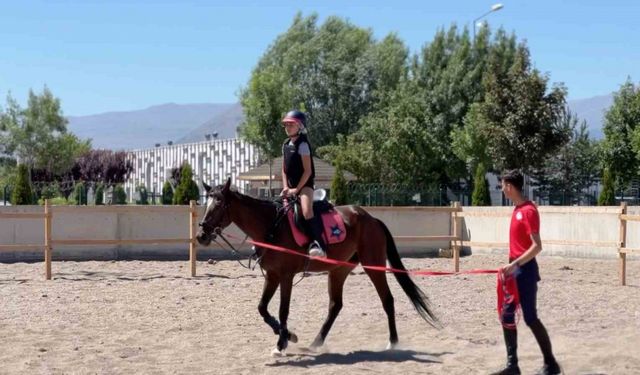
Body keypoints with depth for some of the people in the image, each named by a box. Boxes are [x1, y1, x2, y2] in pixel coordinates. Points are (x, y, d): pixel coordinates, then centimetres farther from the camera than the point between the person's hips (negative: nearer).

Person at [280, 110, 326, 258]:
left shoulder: (302, 144, -11)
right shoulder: (285, 145, 12)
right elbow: (284, 169, 15)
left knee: (306, 211, -31)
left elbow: (308, 170, -14)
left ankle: (318, 244, -38)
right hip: (291, 186, 9)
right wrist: (286, 187, 1)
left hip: (304, 184, -9)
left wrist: (297, 189, -16)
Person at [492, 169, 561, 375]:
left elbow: (537, 246, -22)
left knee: (530, 318, -4)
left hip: (525, 270, -9)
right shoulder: (517, 209, 11)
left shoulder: (528, 211, -17)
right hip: (515, 269, 9)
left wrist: (514, 264, -26)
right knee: (506, 316, 9)